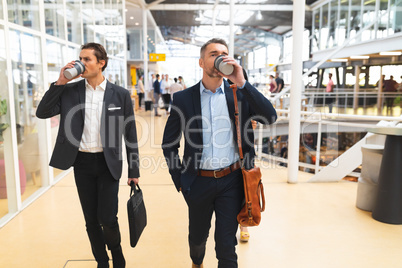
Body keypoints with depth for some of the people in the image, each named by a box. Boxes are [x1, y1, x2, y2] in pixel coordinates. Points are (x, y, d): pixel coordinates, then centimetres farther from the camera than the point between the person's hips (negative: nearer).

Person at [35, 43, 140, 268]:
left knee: (107, 218, -2)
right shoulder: (70, 91, 2)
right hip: (82, 163, 2)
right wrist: (60, 82, -11)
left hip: (108, 163, -2)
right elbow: (42, 113, -4)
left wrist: (134, 171, 0)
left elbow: (130, 134, -1)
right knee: (91, 220, 12)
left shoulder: (120, 94, -4)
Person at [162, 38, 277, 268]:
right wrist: (179, 179, 0)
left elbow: (270, 118, -14)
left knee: (226, 246, 5)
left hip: (231, 181, -1)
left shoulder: (240, 94, -1)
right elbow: (169, 143, 4)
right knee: (197, 237, 24)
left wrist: (242, 83, -21)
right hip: (199, 182, 1)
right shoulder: (183, 98, -2)